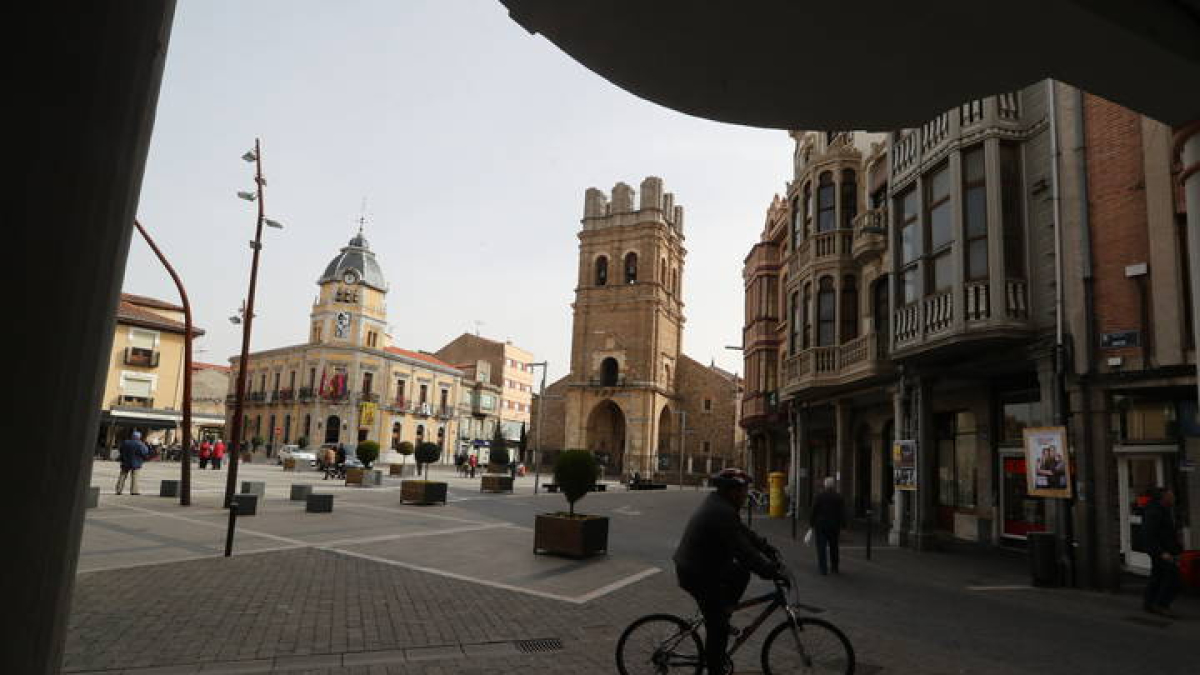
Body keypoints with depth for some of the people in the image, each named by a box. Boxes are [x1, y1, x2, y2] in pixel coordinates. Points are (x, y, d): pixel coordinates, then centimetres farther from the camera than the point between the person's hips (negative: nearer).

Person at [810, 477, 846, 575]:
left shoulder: (819, 496, -6)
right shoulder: (838, 497, -1)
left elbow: (813, 511, -6)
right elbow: (842, 513, -2)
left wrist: (811, 523, 0)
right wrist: (843, 525, 4)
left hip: (820, 525, -2)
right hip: (834, 525, 2)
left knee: (821, 547, 0)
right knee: (833, 547, 15)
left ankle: (823, 569, -4)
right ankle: (834, 568, 22)